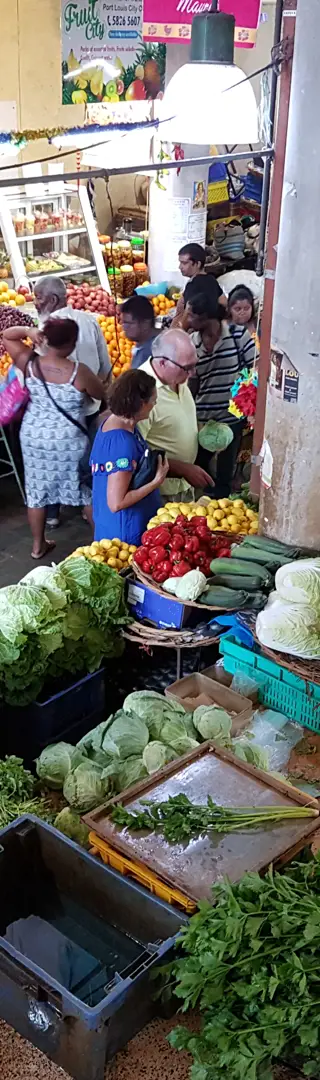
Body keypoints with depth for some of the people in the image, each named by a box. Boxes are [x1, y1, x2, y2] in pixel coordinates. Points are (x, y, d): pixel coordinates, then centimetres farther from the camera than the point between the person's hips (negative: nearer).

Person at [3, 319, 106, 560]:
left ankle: (38, 545, 28)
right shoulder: (78, 371, -21)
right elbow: (102, 394, -4)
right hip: (69, 441, -4)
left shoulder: (29, 363, -10)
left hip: (32, 437, 4)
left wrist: (29, 331, -8)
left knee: (36, 490, 17)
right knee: (88, 490, 15)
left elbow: (7, 335, 6)